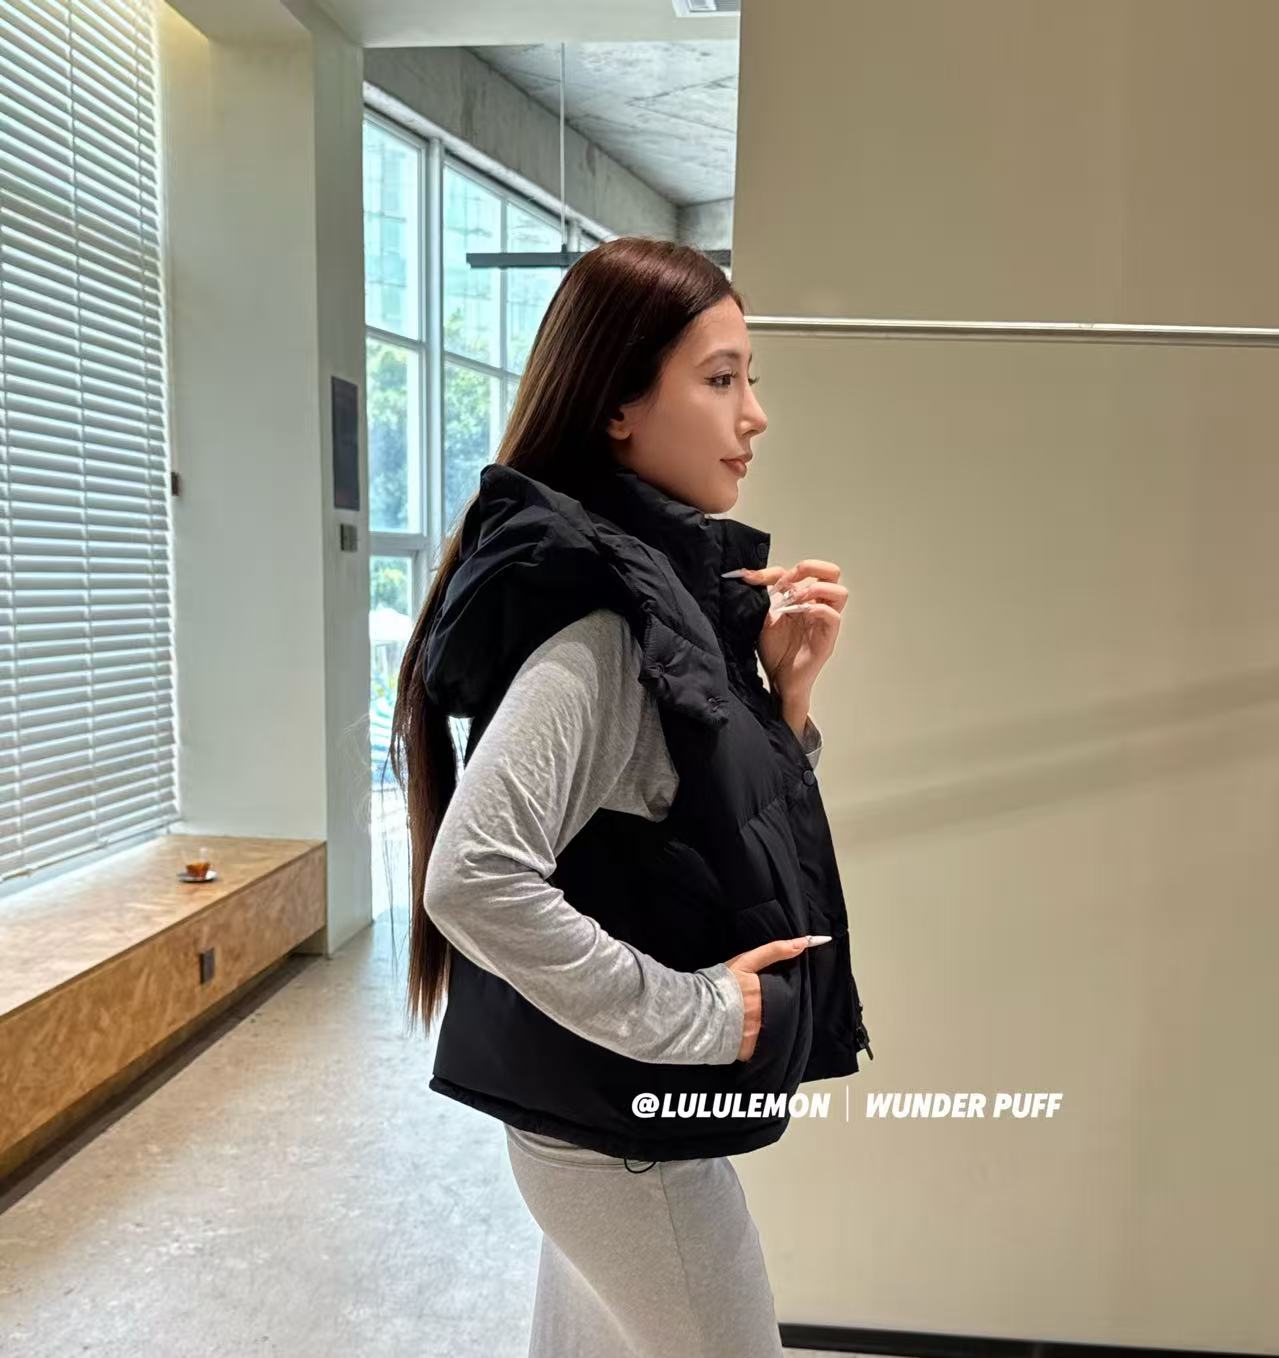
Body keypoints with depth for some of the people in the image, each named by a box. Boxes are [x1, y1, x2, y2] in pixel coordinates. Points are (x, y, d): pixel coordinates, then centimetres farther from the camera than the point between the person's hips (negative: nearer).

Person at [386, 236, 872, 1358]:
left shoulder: (667, 583, 3)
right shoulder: (601, 610, -24)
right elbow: (474, 881, -34)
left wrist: (785, 684, -5)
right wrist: (689, 1015, -24)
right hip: (627, 1129, -8)